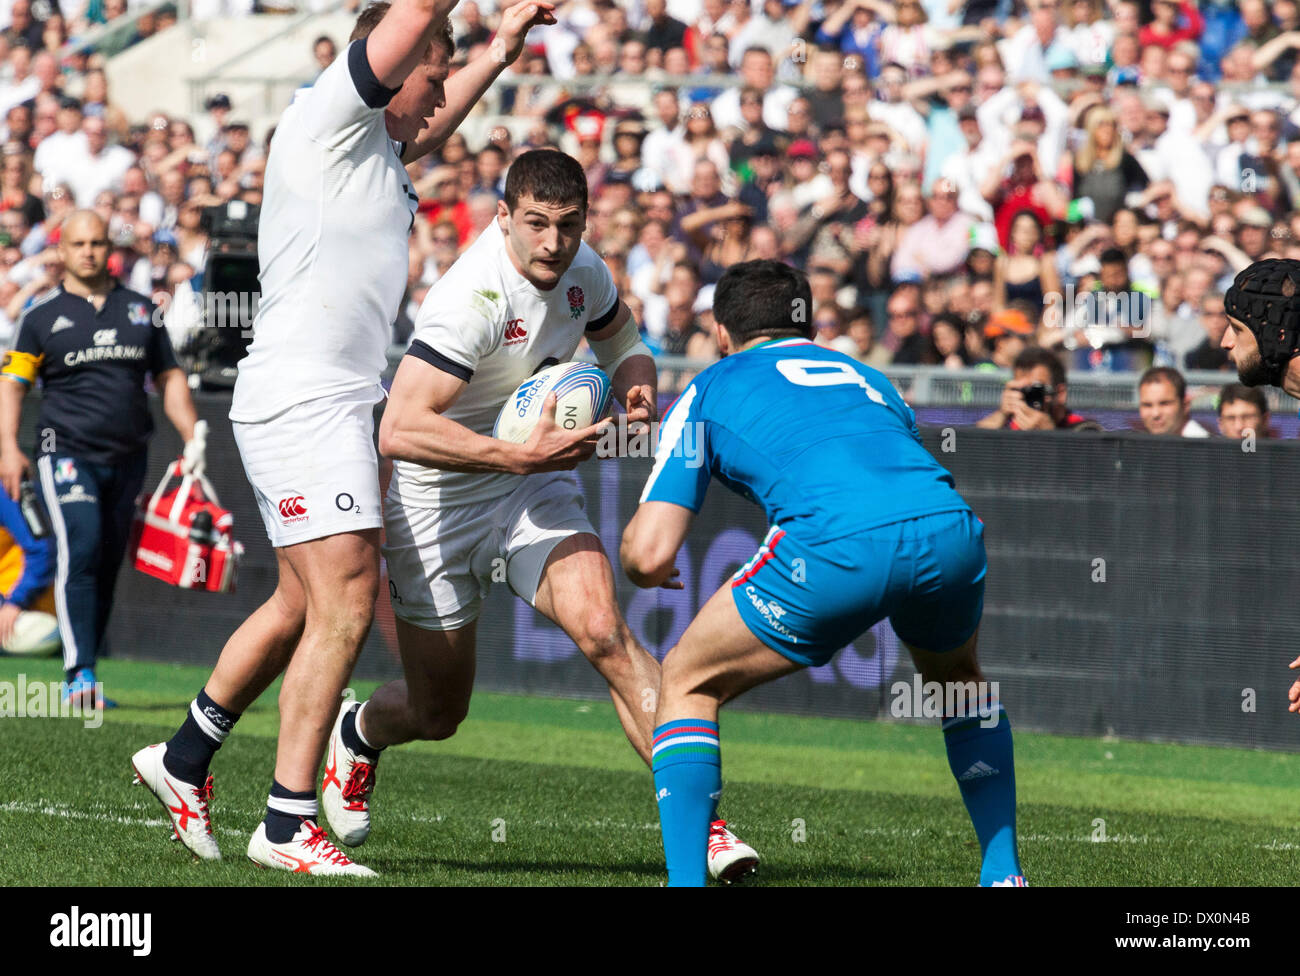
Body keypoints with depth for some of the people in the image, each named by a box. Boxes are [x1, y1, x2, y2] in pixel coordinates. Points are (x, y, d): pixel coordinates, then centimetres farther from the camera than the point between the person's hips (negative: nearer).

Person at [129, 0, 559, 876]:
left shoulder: (374, 141, 18)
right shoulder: (328, 117, -9)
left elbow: (428, 132, 42)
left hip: (336, 402, 10)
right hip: (301, 400, -10)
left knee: (304, 606, 15)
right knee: (345, 606, -14)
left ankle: (186, 758, 30)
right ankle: (288, 823, -13)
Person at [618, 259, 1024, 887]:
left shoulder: (710, 390, 25)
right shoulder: (864, 377, 38)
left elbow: (648, 557, 17)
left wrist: (631, 544, 40)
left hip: (838, 548, -4)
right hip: (951, 529, 4)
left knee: (687, 685, 17)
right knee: (957, 679, 37)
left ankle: (685, 882, 4)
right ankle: (1005, 871, 33)